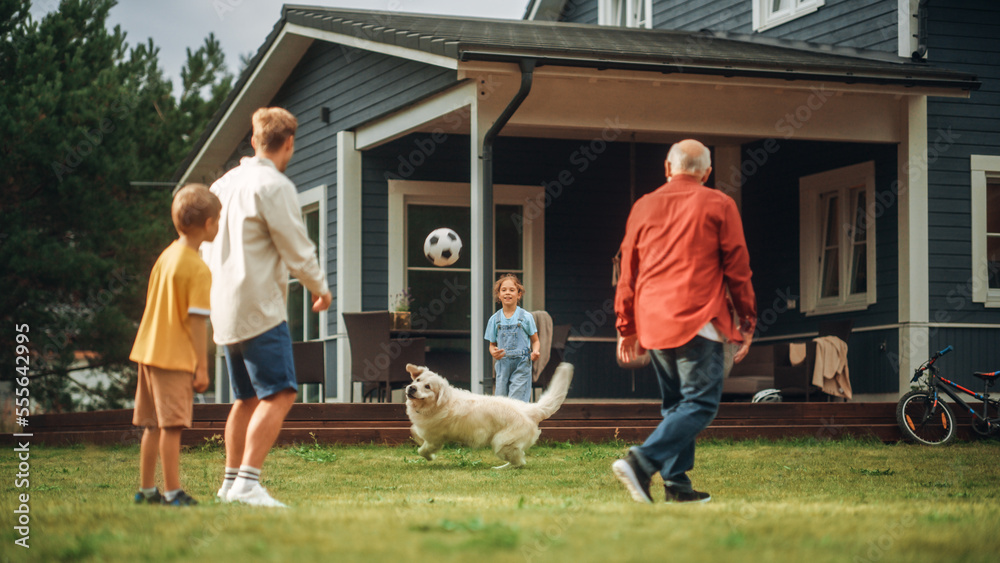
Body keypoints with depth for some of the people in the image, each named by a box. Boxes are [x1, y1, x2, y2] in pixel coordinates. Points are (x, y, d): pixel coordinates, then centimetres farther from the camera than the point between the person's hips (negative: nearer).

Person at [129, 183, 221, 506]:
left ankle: (146, 489, 20)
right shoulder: (198, 269, -14)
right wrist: (202, 367, -13)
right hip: (175, 358, -9)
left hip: (149, 350, 9)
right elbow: (197, 321, -17)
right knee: (172, 425, -7)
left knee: (154, 425, 14)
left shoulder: (166, 257, 12)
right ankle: (172, 492, -7)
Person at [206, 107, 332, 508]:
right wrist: (320, 288, 6)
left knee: (248, 398, 17)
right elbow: (297, 250, -9)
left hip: (224, 308, 9)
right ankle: (248, 482, -21)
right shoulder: (274, 186, -11)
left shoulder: (225, 183, 15)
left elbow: (209, 242, 22)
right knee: (279, 394, -12)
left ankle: (231, 481, 21)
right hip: (259, 307, -9)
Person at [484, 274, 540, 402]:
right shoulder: (495, 319, 8)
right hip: (503, 365, 3)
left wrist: (535, 352, -14)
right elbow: (492, 344, 14)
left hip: (521, 366, -3)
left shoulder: (526, 317, 1)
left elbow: (535, 340, 7)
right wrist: (493, 352, -9)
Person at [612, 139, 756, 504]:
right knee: (700, 403, -7)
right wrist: (747, 323, 8)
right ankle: (642, 461, -24)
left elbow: (627, 273, 15)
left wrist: (627, 329, 21)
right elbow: (737, 268, 2)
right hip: (698, 321, -5)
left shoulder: (644, 206, 13)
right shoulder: (719, 206, 3)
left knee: (676, 403, 14)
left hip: (652, 321, 5)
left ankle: (677, 484, 6)